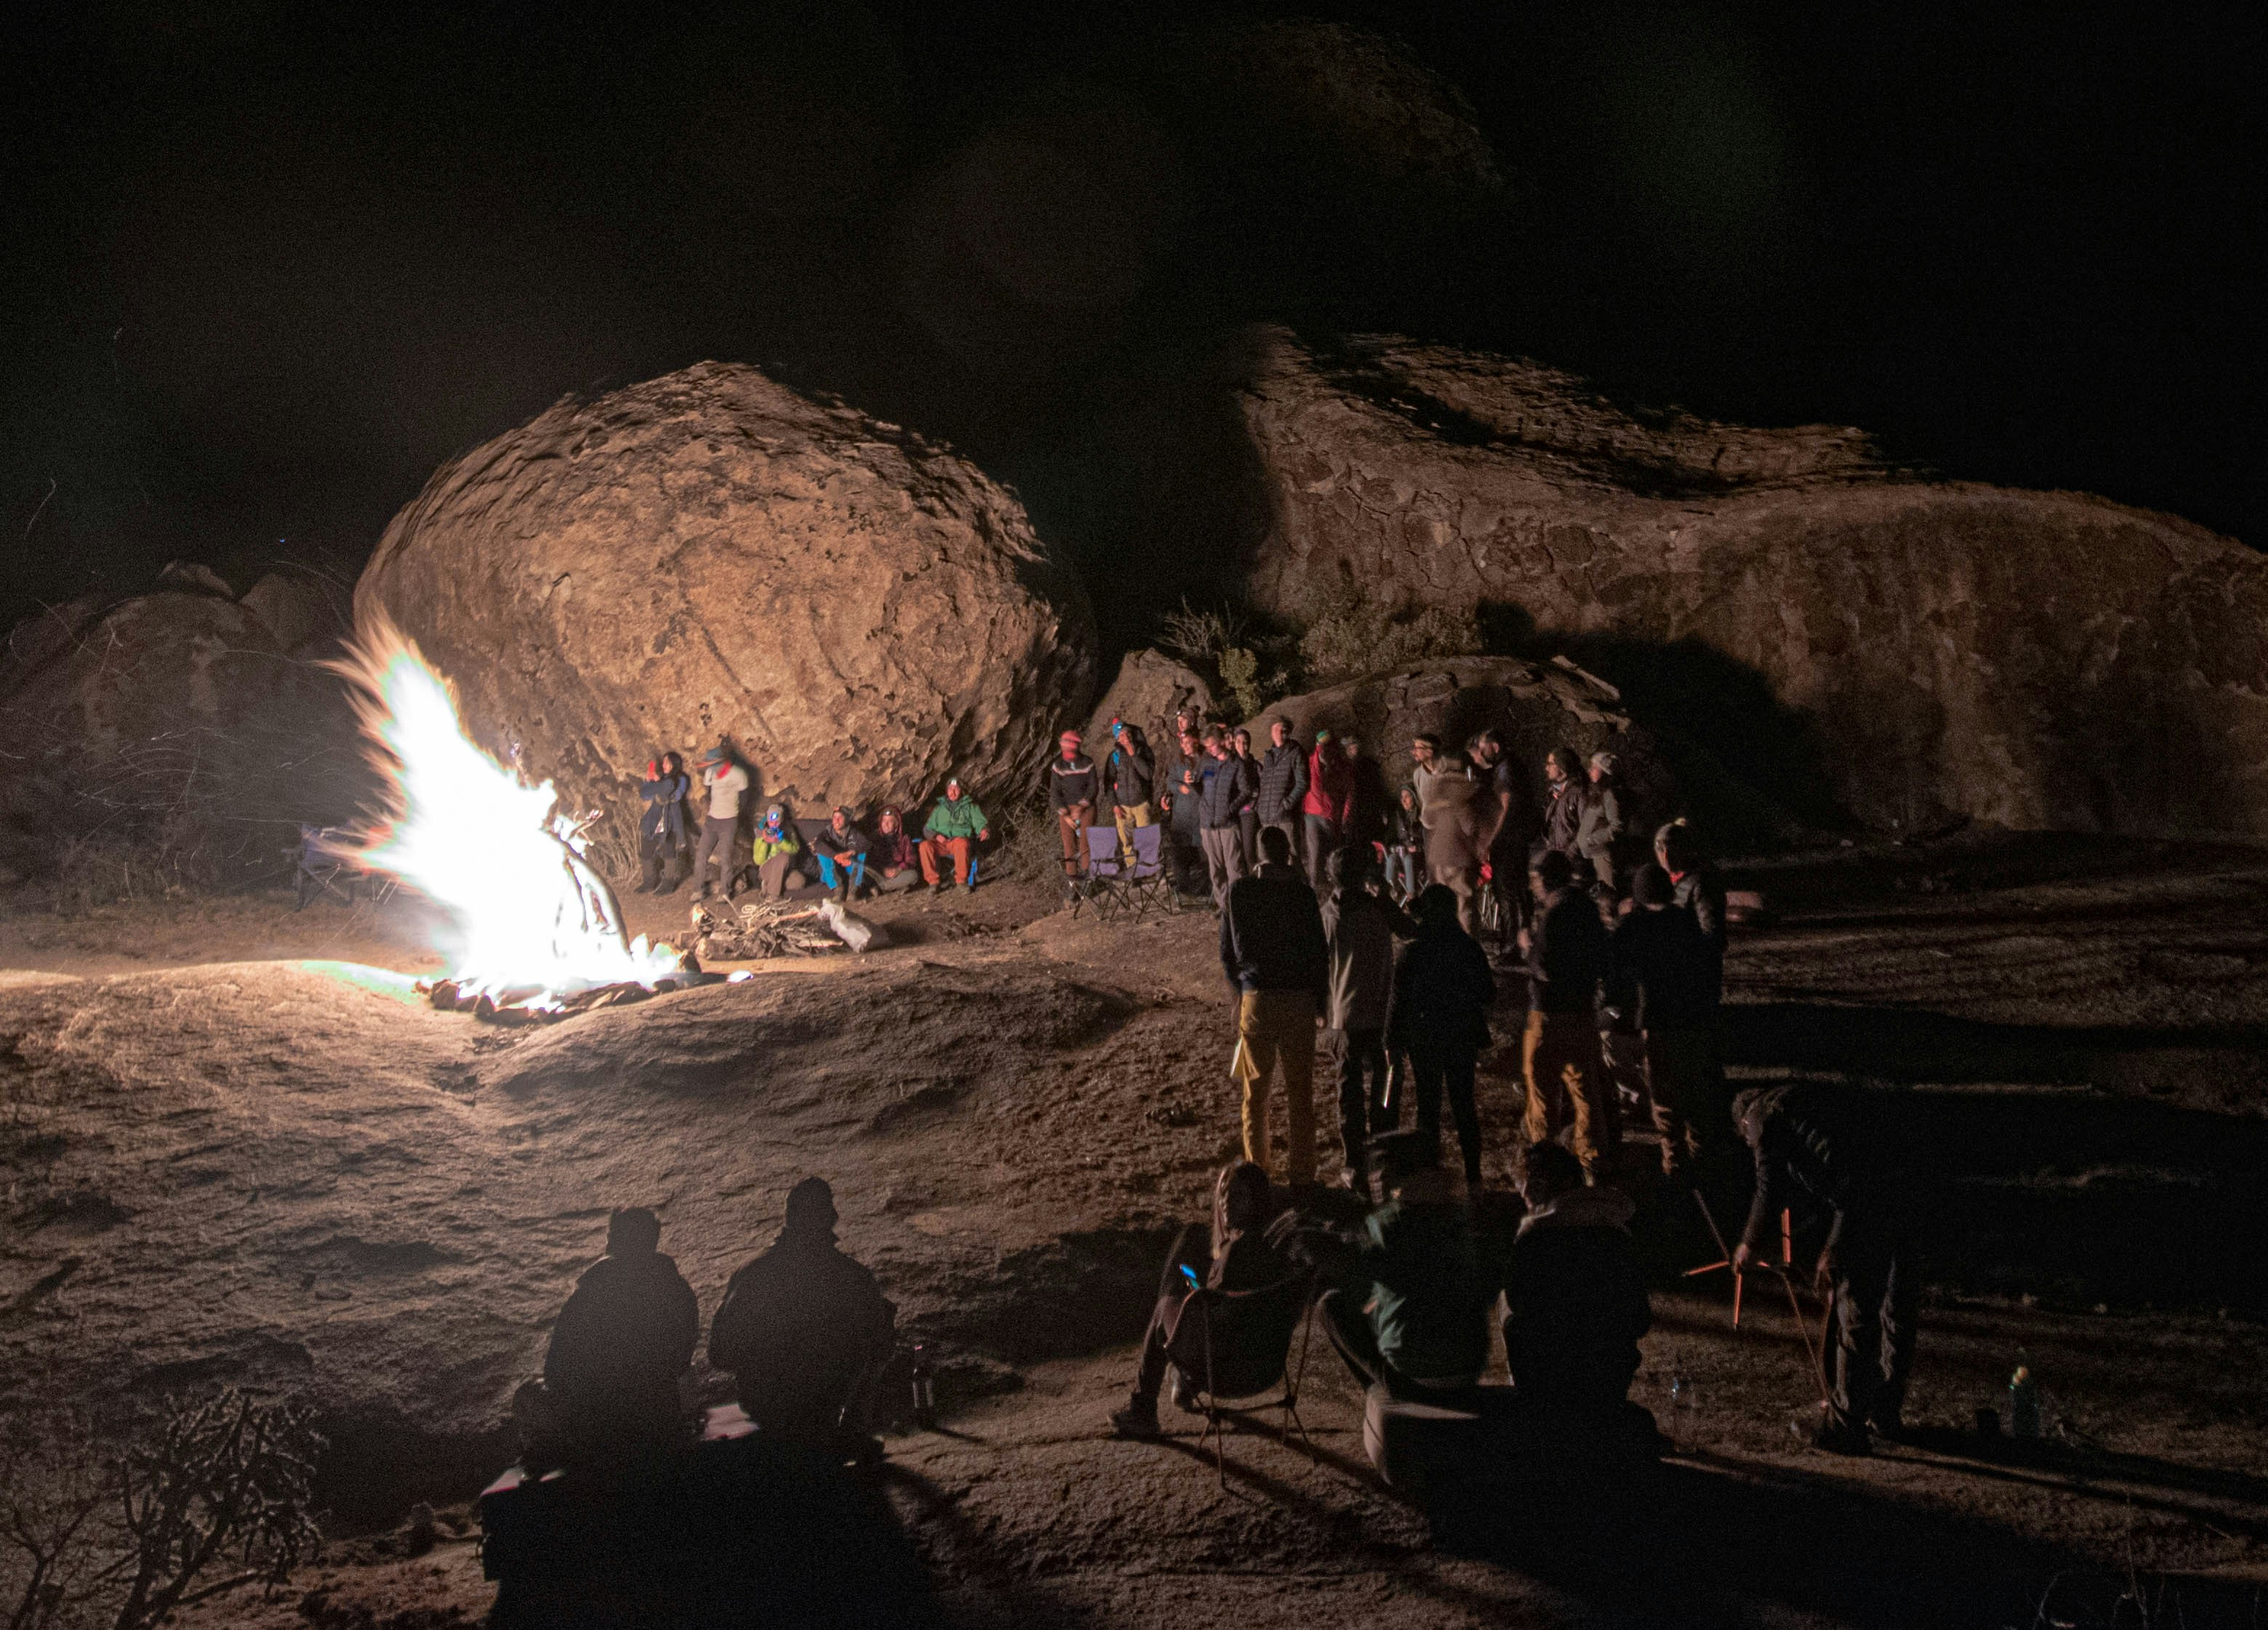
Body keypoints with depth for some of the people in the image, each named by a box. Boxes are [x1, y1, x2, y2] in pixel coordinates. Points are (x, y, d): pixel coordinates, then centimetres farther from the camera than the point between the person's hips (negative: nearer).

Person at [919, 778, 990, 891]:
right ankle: (933, 882, -25)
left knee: (961, 843, -41)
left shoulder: (971, 807, 19)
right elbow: (928, 829, 22)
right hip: (941, 843, 3)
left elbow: (980, 823, 7)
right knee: (925, 845, -30)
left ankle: (962, 881, -30)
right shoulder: (939, 809, 26)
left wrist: (985, 830, -19)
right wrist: (936, 836, -2)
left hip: (961, 840, -3)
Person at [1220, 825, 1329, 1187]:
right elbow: (1319, 951, -3)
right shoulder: (1301, 893, -8)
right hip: (1299, 999, -1)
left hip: (1255, 998, 1)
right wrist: (1320, 1000, 10)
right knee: (1300, 1092, 7)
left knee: (1255, 1090, 13)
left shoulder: (1237, 891, -2)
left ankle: (1256, 1170, 17)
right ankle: (1300, 1173, 10)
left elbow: (1226, 951, 4)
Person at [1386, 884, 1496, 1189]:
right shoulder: (1470, 948, -5)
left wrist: (1393, 1040, 1)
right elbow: (1488, 994, 2)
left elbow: (1399, 1000, -8)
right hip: (1463, 1038, 2)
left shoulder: (1411, 952, -12)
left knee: (1428, 1105, 7)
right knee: (1463, 1103, 11)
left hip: (1423, 1038, -2)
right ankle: (1473, 1177, 11)